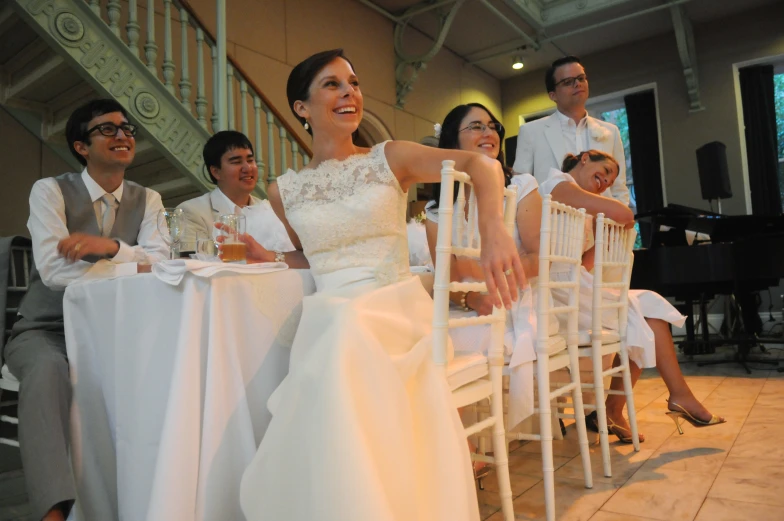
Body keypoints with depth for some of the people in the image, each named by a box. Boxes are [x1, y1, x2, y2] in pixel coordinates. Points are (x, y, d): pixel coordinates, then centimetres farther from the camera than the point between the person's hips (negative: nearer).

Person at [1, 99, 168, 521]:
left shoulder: (147, 200, 6)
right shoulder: (50, 191, -4)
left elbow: (160, 264, -10)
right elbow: (52, 270, -19)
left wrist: (110, 246, -27)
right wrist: (133, 267, -21)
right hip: (46, 330, -2)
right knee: (48, 370, -36)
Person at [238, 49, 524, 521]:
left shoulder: (389, 159, 6)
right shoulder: (285, 191, 14)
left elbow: (483, 164, -7)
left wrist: (494, 230, -27)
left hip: (398, 316, -1)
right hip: (327, 326, 2)